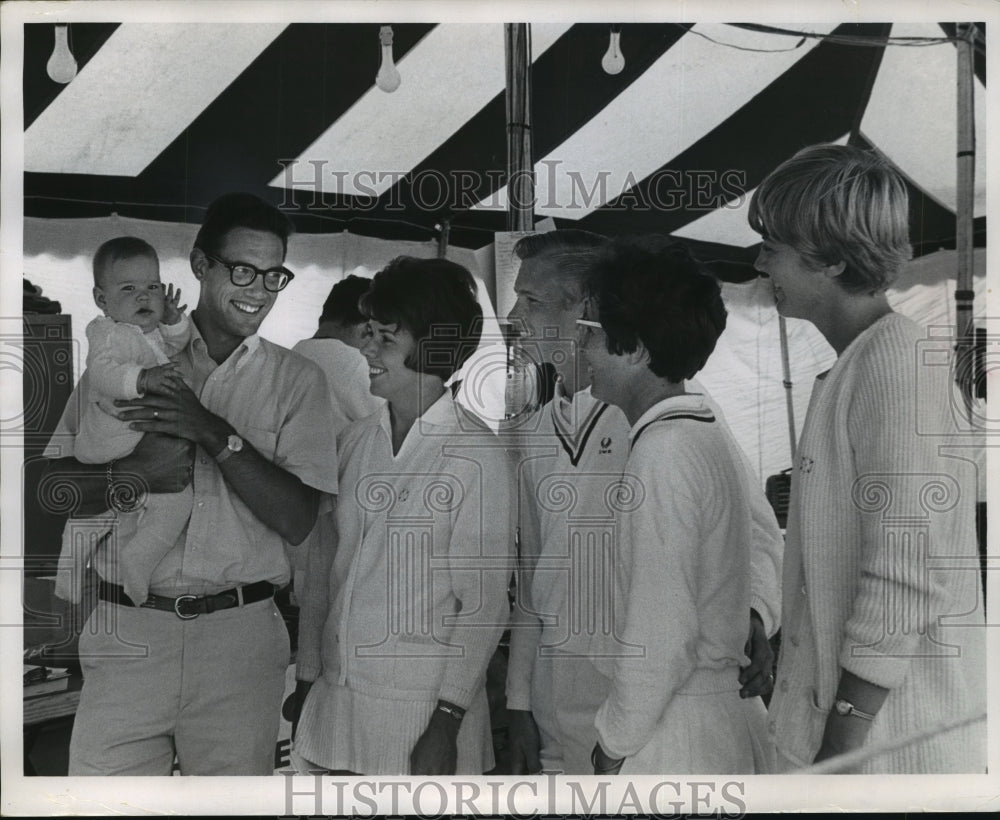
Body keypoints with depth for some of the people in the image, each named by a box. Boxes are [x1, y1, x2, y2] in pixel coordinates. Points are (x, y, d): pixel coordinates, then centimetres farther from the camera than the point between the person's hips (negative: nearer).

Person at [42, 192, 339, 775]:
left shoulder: (298, 380, 5)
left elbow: (298, 519, -4)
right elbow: (55, 487, 6)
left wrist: (217, 434, -13)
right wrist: (134, 475, -13)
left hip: (240, 639, 0)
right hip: (128, 633, 1)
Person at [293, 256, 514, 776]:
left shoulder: (477, 454, -9)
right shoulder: (353, 441, 7)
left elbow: (484, 601, -9)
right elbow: (321, 566, 12)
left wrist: (446, 723, -12)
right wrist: (307, 678, 11)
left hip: (422, 713, -5)